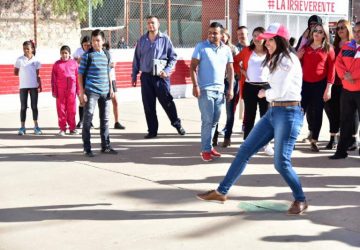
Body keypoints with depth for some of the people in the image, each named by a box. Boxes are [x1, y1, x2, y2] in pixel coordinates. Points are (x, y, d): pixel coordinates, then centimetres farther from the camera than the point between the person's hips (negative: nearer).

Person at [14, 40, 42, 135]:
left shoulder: (36, 60, 2)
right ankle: (22, 127, 8)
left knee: (34, 106, 5)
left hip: (34, 86, 1)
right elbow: (15, 72, 5)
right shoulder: (20, 60, -1)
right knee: (23, 107, 3)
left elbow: (37, 74, 5)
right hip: (23, 86, 0)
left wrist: (40, 85, -2)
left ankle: (36, 126, 11)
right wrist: (22, 74, -7)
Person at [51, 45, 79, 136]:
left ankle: (72, 128, 13)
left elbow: (78, 77, 8)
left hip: (71, 89, 0)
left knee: (72, 109, 4)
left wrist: (78, 89, 5)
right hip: (60, 90, 0)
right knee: (61, 109, 3)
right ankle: (62, 128, 10)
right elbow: (53, 78, 5)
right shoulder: (57, 64, 4)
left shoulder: (74, 63, 5)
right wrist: (54, 91, 0)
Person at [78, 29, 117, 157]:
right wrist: (82, 92, -10)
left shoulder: (106, 55, 10)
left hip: (105, 92, 5)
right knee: (87, 120, -3)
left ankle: (105, 146, 21)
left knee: (105, 119, 11)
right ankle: (87, 149, 3)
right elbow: (80, 74, -4)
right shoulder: (87, 55, -4)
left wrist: (111, 89, 14)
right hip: (91, 92, -5)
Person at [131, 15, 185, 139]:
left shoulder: (165, 39, 0)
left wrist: (167, 70, -9)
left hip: (161, 76, -3)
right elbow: (136, 58, 13)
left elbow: (173, 57, 3)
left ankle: (177, 124, 18)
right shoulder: (142, 40, 9)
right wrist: (134, 75, 10)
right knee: (148, 105, 5)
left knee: (167, 102, -2)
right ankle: (152, 130, 14)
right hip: (146, 76, 3)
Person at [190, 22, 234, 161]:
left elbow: (230, 70, 12)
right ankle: (206, 150, 1)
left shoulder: (226, 49, 7)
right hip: (205, 89, -5)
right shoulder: (201, 47, -4)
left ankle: (209, 146, 20)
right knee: (207, 120, -6)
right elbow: (193, 67, -6)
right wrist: (195, 85, -16)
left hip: (220, 90, 5)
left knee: (215, 121, 10)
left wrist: (230, 88, 5)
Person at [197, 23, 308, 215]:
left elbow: (279, 91, -17)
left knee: (281, 162, -8)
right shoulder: (276, 60, 19)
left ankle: (300, 200, 13)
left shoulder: (288, 59, -12)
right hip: (273, 111, 10)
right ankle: (221, 192, 13)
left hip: (288, 113, -9)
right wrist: (268, 93, -6)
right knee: (245, 150, 7)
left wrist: (265, 93, 2)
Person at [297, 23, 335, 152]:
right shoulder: (305, 47, 11)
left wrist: (328, 88, -10)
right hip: (305, 83, 2)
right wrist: (297, 58, -5)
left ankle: (314, 140, 14)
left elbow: (331, 69, -3)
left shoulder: (328, 49, 2)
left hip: (320, 84, -2)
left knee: (317, 112, 4)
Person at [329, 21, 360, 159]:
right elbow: (338, 62, 4)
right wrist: (344, 74, -12)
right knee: (345, 121, 11)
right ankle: (341, 150, 18)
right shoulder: (347, 47, 12)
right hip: (347, 90, 5)